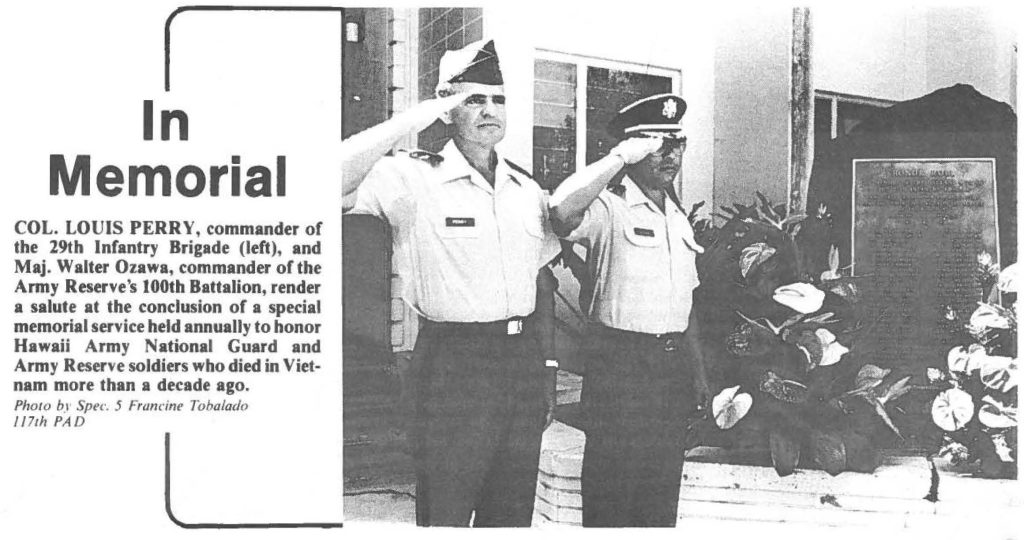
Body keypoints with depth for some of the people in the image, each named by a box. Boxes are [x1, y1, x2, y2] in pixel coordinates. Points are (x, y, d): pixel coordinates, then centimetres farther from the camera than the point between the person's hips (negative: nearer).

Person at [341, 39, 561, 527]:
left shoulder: (527, 189, 11)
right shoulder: (413, 178, -8)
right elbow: (339, 181, -26)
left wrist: (547, 368, 15)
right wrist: (415, 119, -24)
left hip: (523, 360, 6)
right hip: (451, 364, -6)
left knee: (513, 513, 15)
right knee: (444, 512, 2)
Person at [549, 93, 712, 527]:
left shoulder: (678, 218, 15)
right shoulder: (609, 208, -9)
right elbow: (562, 212, -33)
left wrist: (697, 370, 16)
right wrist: (620, 156, -24)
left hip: (673, 362, 7)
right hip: (620, 363, -7)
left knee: (664, 492, 14)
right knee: (612, 494, -2)